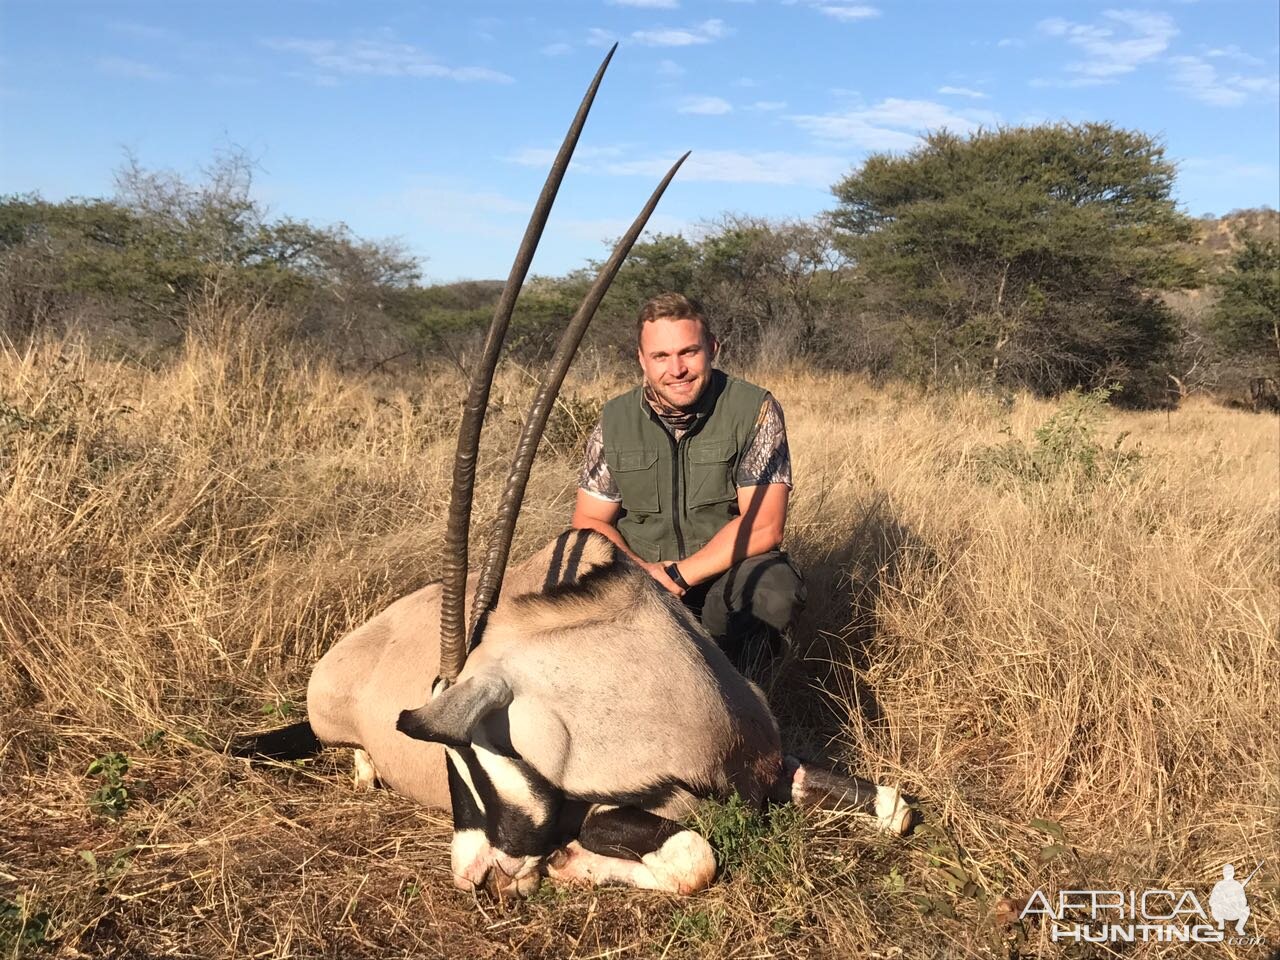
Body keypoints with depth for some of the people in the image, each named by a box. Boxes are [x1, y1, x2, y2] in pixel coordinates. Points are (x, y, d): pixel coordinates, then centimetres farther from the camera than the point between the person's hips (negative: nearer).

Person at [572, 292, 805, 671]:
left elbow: (763, 526, -15)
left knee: (774, 589, -33)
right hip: (638, 576, 2)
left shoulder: (755, 410, -9)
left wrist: (678, 574, -20)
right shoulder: (615, 420, 0)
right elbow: (589, 522, 2)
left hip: (727, 571, -2)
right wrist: (644, 572, -18)